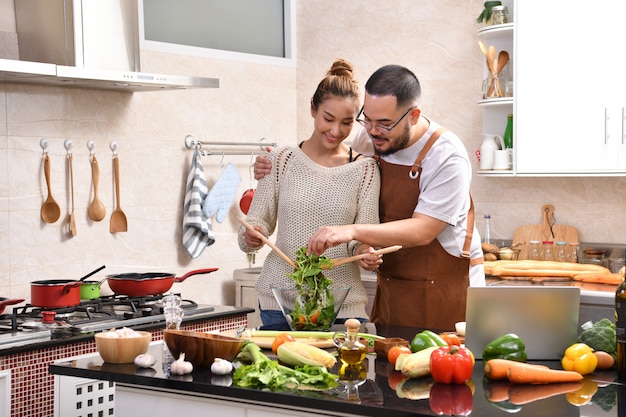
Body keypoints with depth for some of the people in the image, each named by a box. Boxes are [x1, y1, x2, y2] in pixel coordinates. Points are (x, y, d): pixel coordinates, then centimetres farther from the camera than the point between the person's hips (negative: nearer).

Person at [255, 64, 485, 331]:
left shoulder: (447, 157, -18)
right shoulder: (369, 140, -1)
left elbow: (423, 231, -23)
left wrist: (353, 231, -33)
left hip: (444, 289, -5)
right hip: (390, 287, 5)